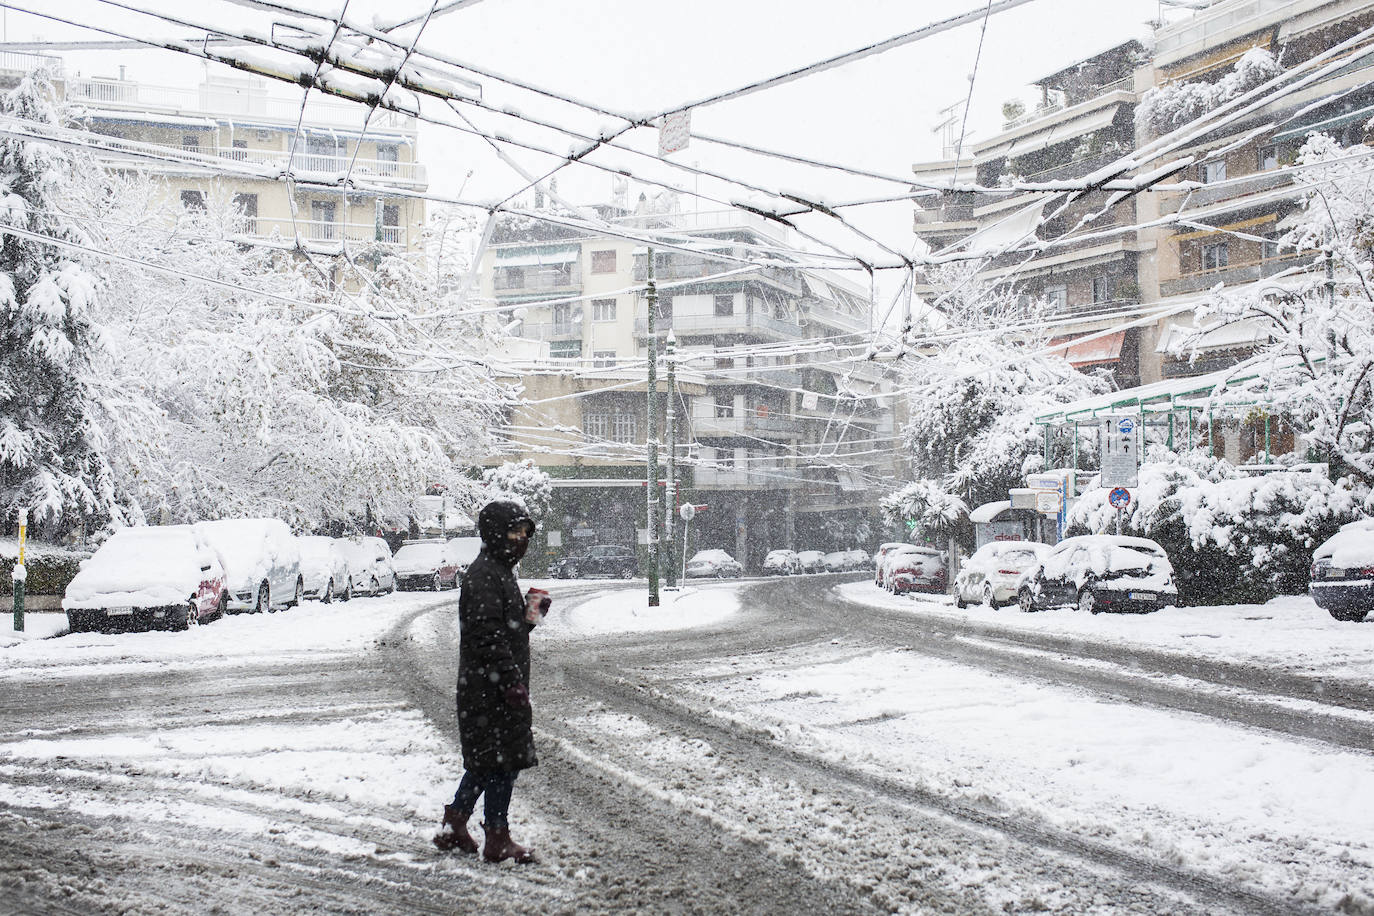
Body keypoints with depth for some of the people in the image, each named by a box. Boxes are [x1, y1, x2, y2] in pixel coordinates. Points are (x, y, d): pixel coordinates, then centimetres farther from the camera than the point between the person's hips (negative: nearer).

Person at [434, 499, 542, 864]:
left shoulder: (500, 571, 17)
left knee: (485, 760, 17)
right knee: (501, 758, -5)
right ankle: (497, 838, 3)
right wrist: (512, 682, -24)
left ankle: (453, 826, 26)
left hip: (501, 685, 10)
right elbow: (488, 636, -22)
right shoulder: (483, 575, -15)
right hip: (490, 686, -10)